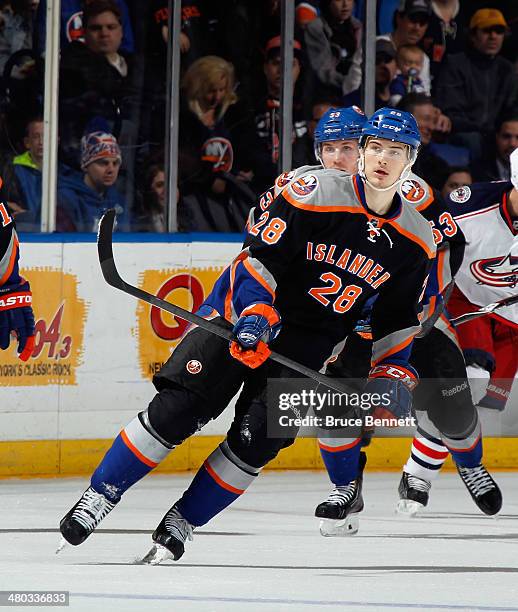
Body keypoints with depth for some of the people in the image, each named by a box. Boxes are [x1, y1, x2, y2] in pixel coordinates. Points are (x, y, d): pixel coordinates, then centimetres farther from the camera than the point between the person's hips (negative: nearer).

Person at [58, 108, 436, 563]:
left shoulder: (415, 242, -1)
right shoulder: (313, 193, -15)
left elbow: (399, 318, 11)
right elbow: (260, 254, -16)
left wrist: (393, 371, -1)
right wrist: (255, 312, -29)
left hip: (306, 345, 3)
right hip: (245, 317, -3)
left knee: (258, 438, -13)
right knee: (177, 409, -14)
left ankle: (180, 523, 2)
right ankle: (100, 496, -2)